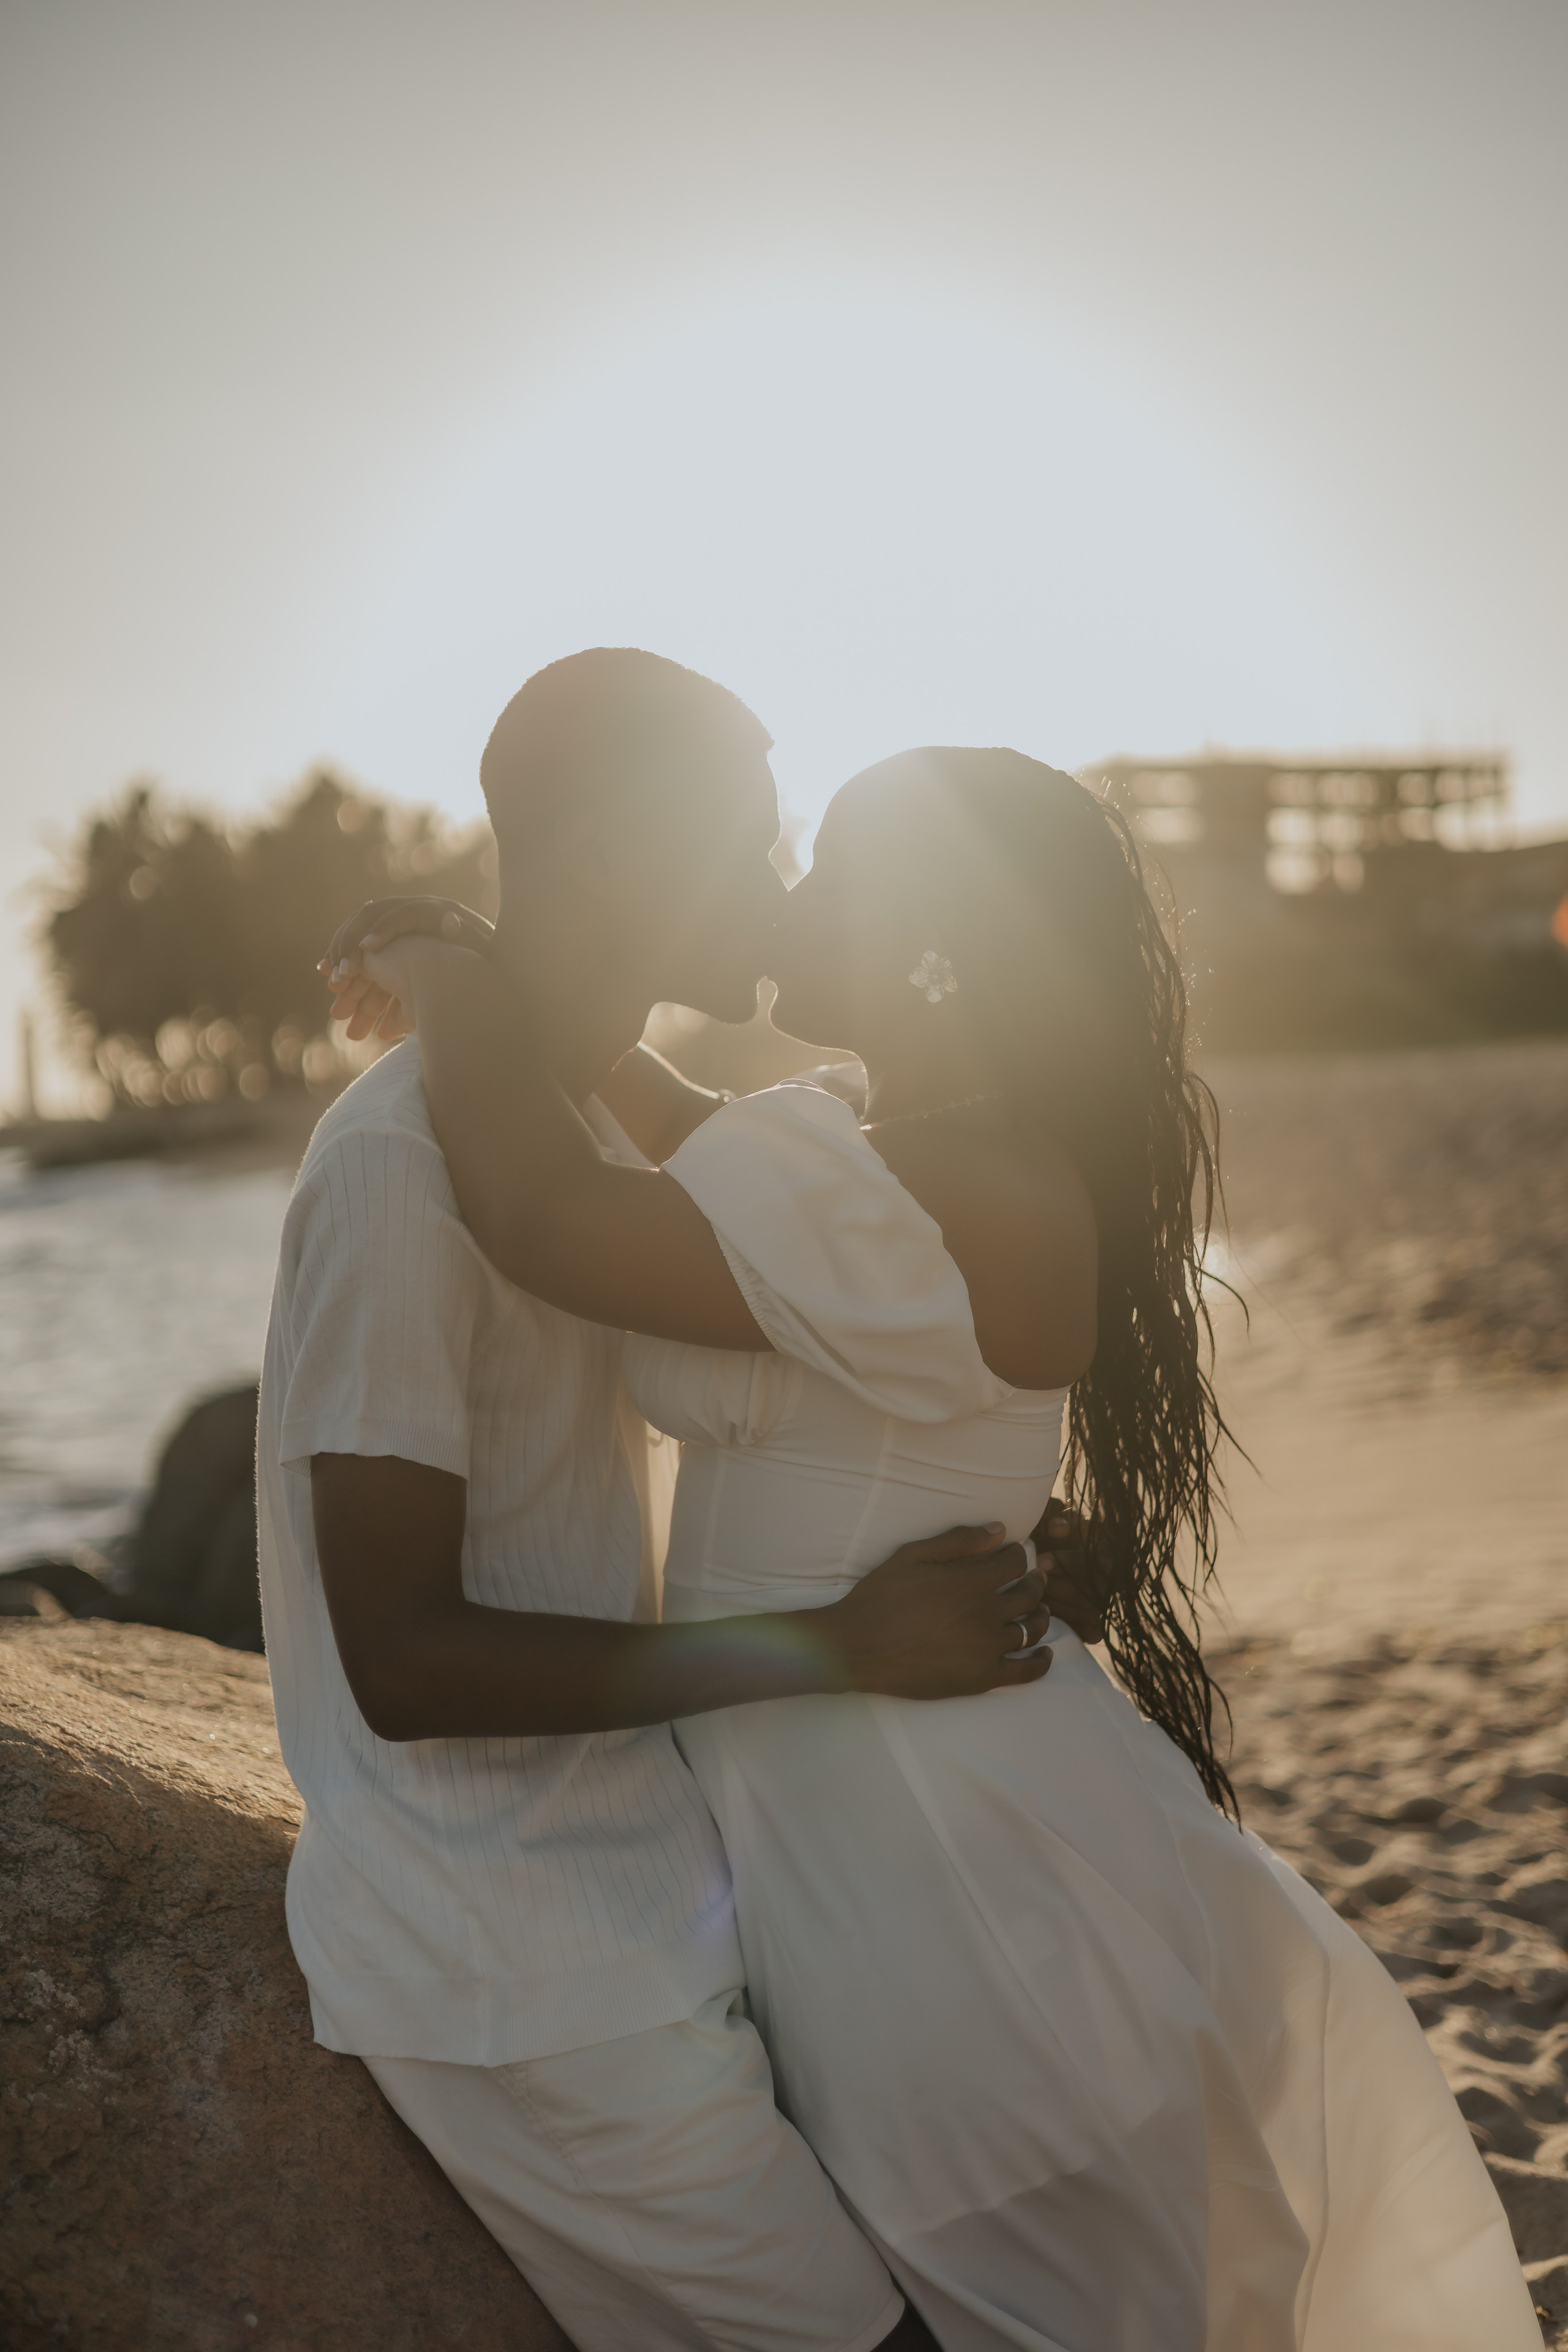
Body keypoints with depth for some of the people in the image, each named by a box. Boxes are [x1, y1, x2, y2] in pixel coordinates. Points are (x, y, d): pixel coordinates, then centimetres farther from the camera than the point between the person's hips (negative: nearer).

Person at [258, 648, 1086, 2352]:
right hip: (520, 1967, -9)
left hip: (625, 1877, 9)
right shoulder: (404, 1163, -21)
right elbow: (402, 1662, -23)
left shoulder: (587, 1108, 8)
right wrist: (840, 1646, -22)